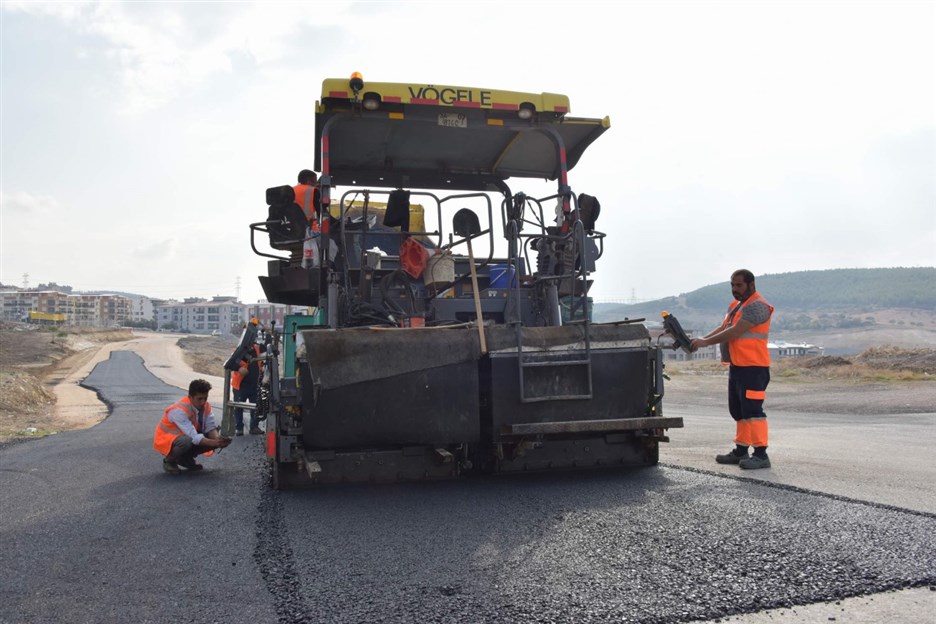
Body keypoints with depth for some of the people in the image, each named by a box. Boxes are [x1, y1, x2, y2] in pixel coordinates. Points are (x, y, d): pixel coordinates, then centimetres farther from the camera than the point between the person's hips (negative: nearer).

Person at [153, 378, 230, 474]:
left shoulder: (206, 406, -11)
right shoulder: (179, 410, -32)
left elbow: (210, 428, -12)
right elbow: (194, 438, -37)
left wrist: (217, 439, -34)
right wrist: (214, 443, -46)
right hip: (166, 440, -7)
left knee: (214, 437, -13)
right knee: (187, 442, -38)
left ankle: (184, 458, 7)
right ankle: (169, 461, -6)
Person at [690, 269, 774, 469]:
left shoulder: (757, 306, -14)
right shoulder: (735, 306, 19)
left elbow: (734, 332, -20)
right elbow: (722, 328, 15)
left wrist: (705, 342, -15)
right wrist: (701, 339, -2)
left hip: (753, 367, -10)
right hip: (736, 366, 10)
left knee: (752, 410, -9)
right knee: (738, 411, 14)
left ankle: (761, 455, -5)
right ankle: (741, 451, 22)